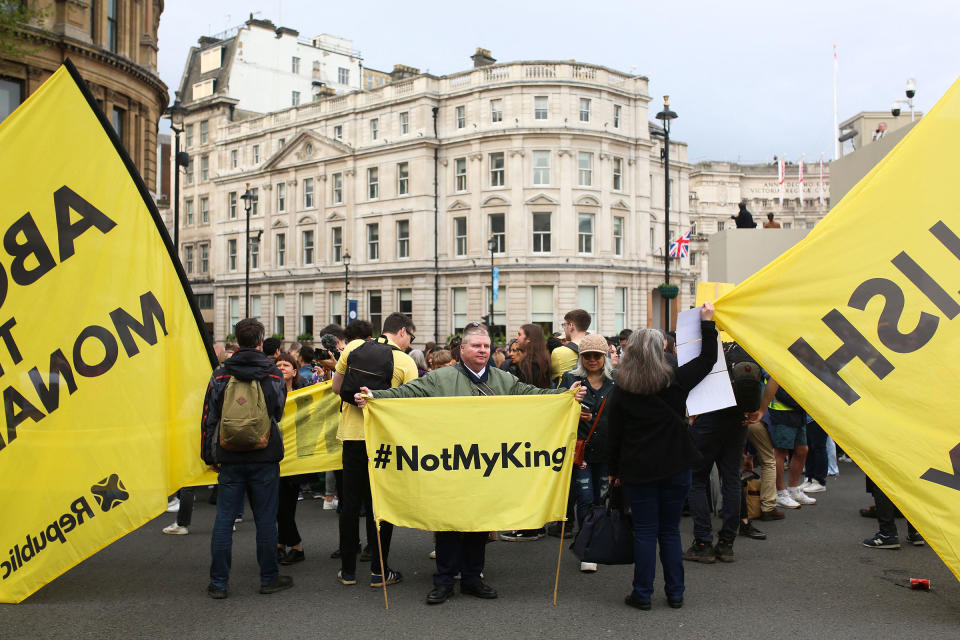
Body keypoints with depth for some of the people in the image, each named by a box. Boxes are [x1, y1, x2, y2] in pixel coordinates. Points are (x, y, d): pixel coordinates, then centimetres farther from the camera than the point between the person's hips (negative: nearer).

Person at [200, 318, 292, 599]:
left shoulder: (220, 375, -1)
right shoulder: (273, 374, -1)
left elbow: (209, 419, 3)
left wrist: (209, 455, 12)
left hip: (230, 459, 1)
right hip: (265, 458, 0)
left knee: (224, 519, 6)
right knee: (265, 519, 7)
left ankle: (218, 583, 10)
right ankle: (269, 578, 15)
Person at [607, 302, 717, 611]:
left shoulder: (621, 392, -6)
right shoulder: (676, 382, -6)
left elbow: (614, 434, -2)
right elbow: (708, 358, 6)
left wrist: (615, 469, 10)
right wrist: (707, 321, 13)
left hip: (638, 469, -1)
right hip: (675, 467, 1)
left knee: (644, 532, 7)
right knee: (670, 530, 12)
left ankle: (642, 594, 11)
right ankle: (675, 594, 18)